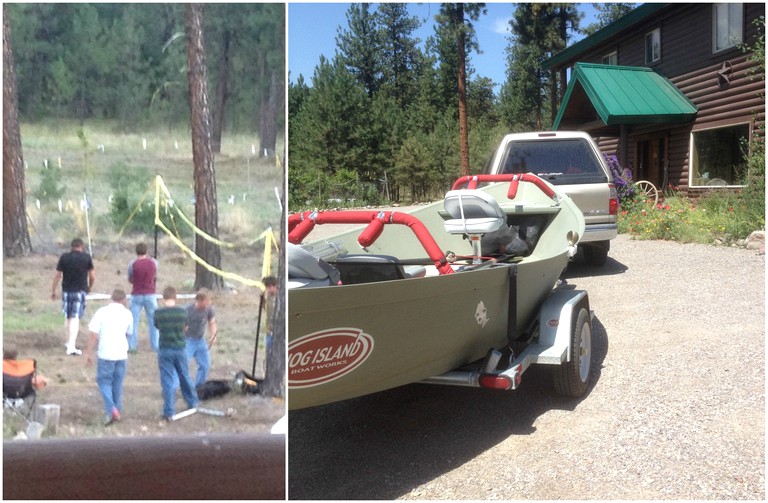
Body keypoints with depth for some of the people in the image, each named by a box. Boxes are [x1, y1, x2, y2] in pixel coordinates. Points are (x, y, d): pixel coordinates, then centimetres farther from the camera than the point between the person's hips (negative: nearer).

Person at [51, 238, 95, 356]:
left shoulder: (64, 257, 0)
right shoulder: (86, 257, -2)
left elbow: (57, 275, 0)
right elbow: (92, 276, 2)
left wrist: (53, 291, 9)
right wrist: (90, 287, 20)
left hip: (66, 290, 2)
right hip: (80, 291, -2)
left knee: (67, 317, 18)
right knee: (75, 318, -5)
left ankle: (68, 342, 31)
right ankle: (71, 347, -13)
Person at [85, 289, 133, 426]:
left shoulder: (102, 312, -5)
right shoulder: (127, 314, 4)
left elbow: (94, 335, -7)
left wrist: (89, 353, -1)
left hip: (106, 354, -3)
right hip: (121, 354, 3)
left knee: (104, 381, 7)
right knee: (118, 384, 14)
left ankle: (111, 410, -9)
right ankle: (117, 411, 21)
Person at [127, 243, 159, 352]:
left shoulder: (133, 263, -9)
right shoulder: (153, 262, -2)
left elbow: (130, 280, 2)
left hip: (136, 295, -2)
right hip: (150, 295, 2)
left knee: (133, 321, 7)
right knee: (153, 321, 10)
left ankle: (132, 346, 8)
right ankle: (156, 345, 14)